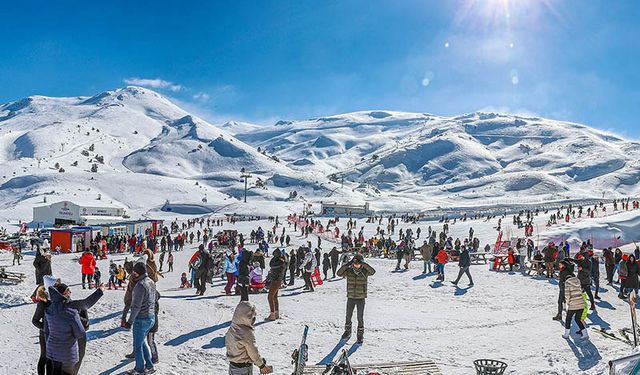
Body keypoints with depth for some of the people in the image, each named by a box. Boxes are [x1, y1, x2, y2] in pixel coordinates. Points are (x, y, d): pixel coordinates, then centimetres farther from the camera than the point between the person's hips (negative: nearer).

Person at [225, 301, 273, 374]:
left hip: (232, 365, 7)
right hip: (244, 368, -7)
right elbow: (253, 352, -18)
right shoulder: (247, 333, -27)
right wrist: (262, 365, -1)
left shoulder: (231, 329, -5)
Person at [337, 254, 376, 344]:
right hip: (350, 297, 2)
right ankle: (347, 331, 36)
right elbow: (339, 273, -19)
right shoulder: (349, 271, -4)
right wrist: (347, 264, -27)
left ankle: (360, 335, 20)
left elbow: (373, 272, -27)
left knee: (360, 317, 4)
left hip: (361, 298, -2)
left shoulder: (365, 272, -7)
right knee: (348, 316, 14)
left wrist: (364, 264, -32)